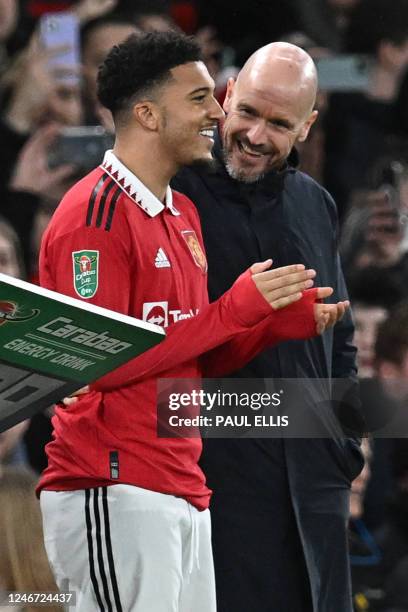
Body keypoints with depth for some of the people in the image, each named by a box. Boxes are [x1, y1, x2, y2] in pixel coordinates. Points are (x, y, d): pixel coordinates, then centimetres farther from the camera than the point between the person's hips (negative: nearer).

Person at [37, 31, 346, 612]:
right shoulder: (96, 216, -11)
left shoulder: (183, 214, 17)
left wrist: (286, 321, 3)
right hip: (114, 493, -9)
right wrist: (238, 308, -15)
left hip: (183, 492, 9)